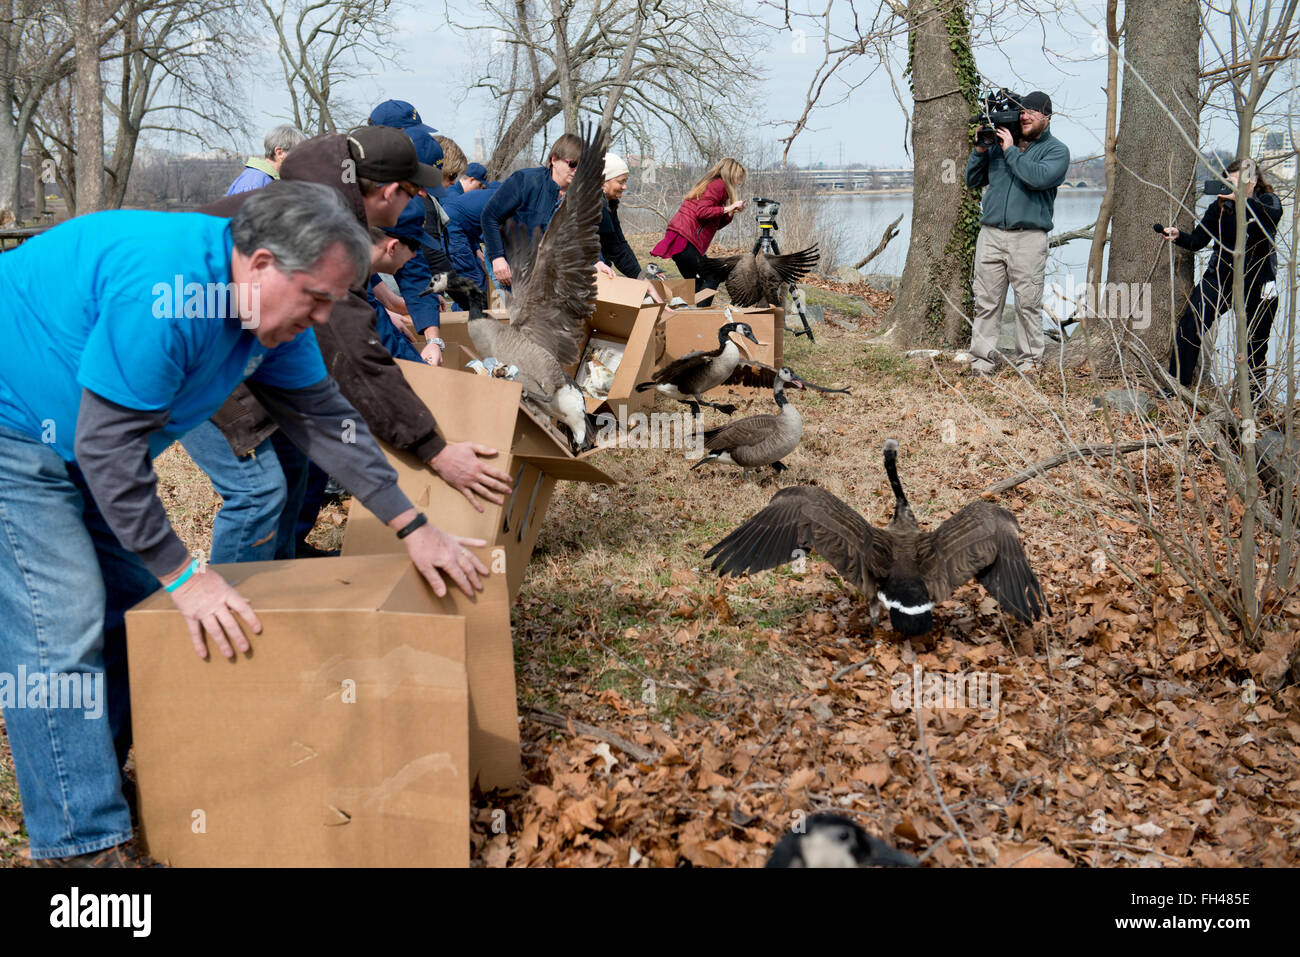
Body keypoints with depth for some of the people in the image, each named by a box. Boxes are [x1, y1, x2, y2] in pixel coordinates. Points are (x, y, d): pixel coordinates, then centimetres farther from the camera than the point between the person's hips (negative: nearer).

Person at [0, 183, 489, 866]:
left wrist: (412, 528, 0)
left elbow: (323, 416, 2)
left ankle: (95, 765, 26)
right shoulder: (163, 291, -35)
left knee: (134, 597, 11)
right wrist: (182, 575, -27)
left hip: (86, 436, 10)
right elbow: (107, 445, -32)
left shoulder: (274, 308, -6)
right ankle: (85, 845, -7)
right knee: (62, 627, -14)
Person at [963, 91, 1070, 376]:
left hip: (1029, 237, -3)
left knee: (1028, 302, -1)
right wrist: (980, 150, 3)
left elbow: (1038, 177, -16)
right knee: (986, 300, 2)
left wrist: (1010, 150, -10)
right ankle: (983, 358, 7)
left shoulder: (1057, 150, 5)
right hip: (990, 233, 3)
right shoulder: (999, 142, 17)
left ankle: (1028, 359, 10)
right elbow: (972, 180, 18)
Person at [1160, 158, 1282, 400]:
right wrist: (1178, 236, -20)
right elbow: (1198, 240, 0)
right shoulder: (1220, 205, 2)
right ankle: (1178, 382, -12)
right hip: (1221, 274, 1)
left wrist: (1240, 200, -40)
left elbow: (1274, 215, -29)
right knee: (1191, 321, -17)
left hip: (1258, 282, -1)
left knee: (1257, 339, 8)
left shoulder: (1268, 200, -3)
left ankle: (1254, 390, 27)